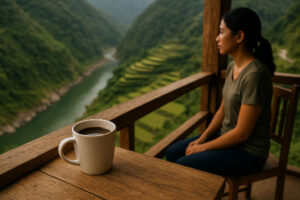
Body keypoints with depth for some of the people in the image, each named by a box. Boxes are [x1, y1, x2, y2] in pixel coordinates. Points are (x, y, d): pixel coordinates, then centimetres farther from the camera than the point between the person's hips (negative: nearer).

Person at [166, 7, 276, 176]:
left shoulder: (255, 75, -27)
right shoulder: (233, 67, 1)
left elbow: (242, 133, -24)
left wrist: (203, 147, -13)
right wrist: (201, 139, -2)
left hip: (248, 153, -8)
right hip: (228, 138, 8)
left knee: (182, 166, -16)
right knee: (172, 153, 3)